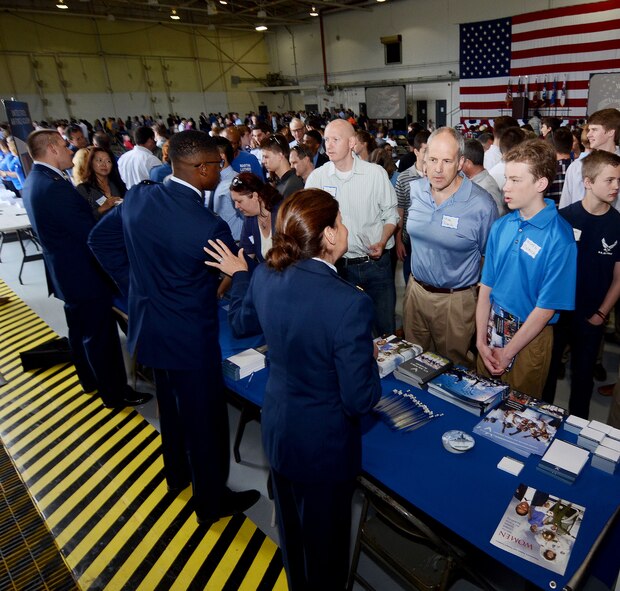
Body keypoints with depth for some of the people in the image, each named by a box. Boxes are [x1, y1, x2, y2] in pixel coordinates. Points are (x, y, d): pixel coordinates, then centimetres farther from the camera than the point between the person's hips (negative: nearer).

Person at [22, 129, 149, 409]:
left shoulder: (34, 181, 5)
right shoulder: (55, 187, -27)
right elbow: (91, 234, -25)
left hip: (64, 271, 10)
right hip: (84, 274, -10)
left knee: (79, 330, 23)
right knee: (101, 336, 4)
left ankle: (89, 379, 42)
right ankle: (115, 393, 19)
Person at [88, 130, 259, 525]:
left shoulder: (138, 197, -5)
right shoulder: (208, 226, -27)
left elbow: (100, 240, 8)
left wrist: (137, 286, 11)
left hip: (148, 325, 8)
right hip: (190, 337, -8)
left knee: (172, 404, 28)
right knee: (205, 419, 12)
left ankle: (177, 473, 51)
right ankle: (211, 500, 32)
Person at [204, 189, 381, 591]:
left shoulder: (264, 277, -13)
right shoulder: (350, 303, -32)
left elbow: (241, 323, 9)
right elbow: (360, 400, -26)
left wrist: (239, 275, 24)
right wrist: (368, 358, -7)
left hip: (277, 428, 7)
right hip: (324, 445, -6)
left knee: (291, 525, 31)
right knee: (325, 541, 22)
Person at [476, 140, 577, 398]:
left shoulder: (559, 238, -19)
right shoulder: (501, 226, -1)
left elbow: (546, 307, -18)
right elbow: (486, 285, 1)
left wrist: (507, 353, -13)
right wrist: (481, 340, -4)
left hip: (530, 336, -5)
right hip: (492, 328, 5)